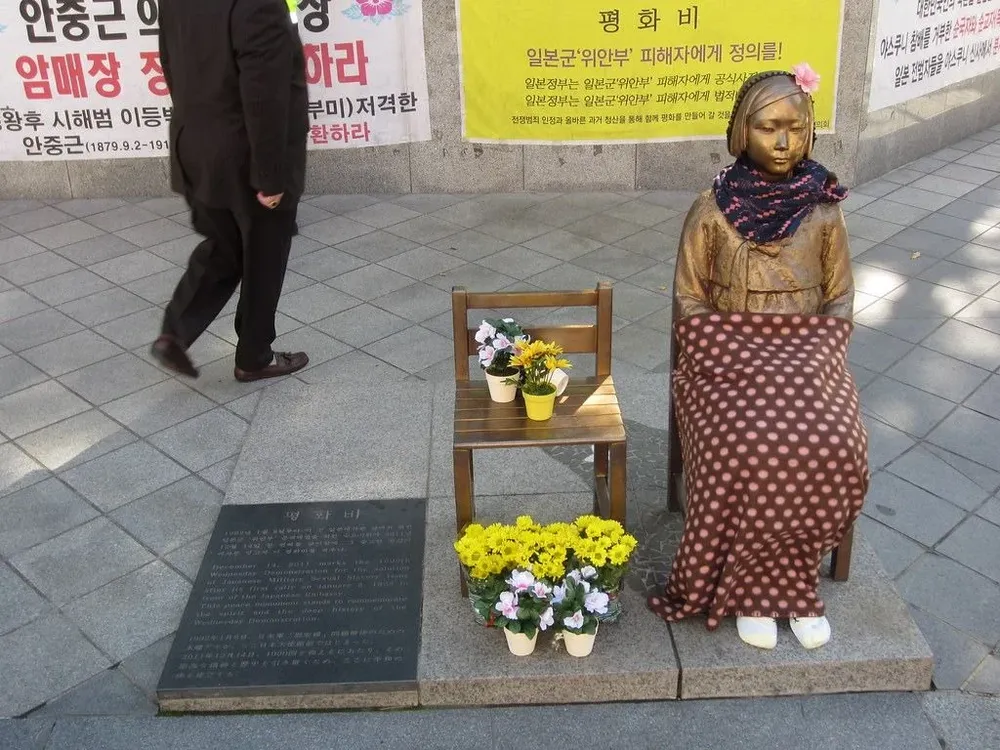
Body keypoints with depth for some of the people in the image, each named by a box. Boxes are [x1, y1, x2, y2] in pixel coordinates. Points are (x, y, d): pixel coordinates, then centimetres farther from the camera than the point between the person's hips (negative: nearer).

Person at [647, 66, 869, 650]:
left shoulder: (824, 211, 4)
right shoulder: (711, 211, -2)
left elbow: (840, 300, 9)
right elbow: (690, 301, 1)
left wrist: (813, 361, -7)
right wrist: (733, 360, -10)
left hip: (807, 356, 2)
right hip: (729, 355, -2)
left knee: (833, 448, -27)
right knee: (748, 448, -31)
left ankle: (787, 582, -6)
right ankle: (756, 589, -9)